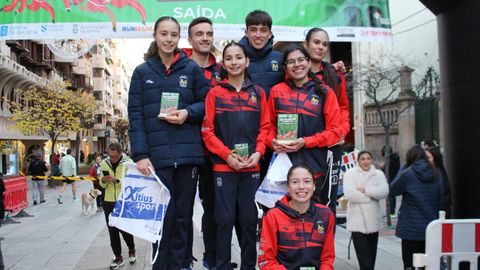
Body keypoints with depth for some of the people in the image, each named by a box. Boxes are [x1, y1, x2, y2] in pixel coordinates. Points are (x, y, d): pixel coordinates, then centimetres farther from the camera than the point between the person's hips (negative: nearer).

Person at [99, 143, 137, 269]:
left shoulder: (128, 163, -9)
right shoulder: (104, 163, 4)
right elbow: (102, 185, 10)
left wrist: (117, 180, -26)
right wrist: (104, 181, -12)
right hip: (109, 202, 4)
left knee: (124, 229, 2)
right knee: (112, 231, 6)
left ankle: (132, 250, 29)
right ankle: (118, 258, 18)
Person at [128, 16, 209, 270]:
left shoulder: (192, 69, 7)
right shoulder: (142, 72, 7)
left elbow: (207, 103, 10)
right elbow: (135, 116, 1)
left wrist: (188, 113, -11)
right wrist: (140, 154, -8)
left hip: (188, 153, 1)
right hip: (157, 154, -1)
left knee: (182, 215, 8)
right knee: (163, 215, -1)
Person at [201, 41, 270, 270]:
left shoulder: (258, 93, 9)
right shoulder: (215, 93, 2)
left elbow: (265, 127, 8)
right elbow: (207, 130, -2)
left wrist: (258, 153, -8)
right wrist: (227, 154, -12)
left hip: (252, 166, 2)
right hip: (223, 166, -2)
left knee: (249, 218, 8)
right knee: (225, 218, 3)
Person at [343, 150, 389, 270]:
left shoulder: (378, 174, 9)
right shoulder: (350, 173, -2)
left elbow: (384, 191, -8)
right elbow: (350, 194, -17)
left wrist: (365, 190, -17)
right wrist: (372, 196, -10)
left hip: (373, 220, 4)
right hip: (357, 221, -4)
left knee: (372, 254, 14)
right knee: (364, 258, -8)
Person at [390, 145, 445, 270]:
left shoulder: (407, 175, -14)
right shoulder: (437, 175, 2)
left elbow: (393, 189, 1)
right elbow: (441, 201, 8)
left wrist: (402, 170, 6)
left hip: (411, 228, -5)